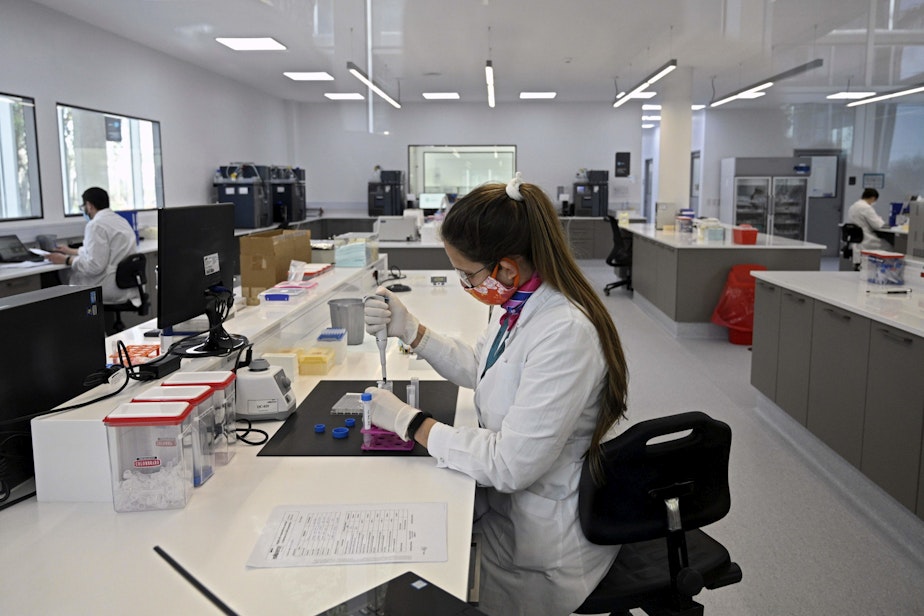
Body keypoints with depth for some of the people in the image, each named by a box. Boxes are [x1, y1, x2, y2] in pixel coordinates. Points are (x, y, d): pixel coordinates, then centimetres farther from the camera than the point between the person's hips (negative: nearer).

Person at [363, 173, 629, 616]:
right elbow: (478, 368, 14)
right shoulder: (523, 305, -5)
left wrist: (411, 423, -20)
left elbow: (510, 465, -29)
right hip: (508, 495, 8)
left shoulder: (564, 334, -32)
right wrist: (410, 330, 0)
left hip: (544, 532, -7)